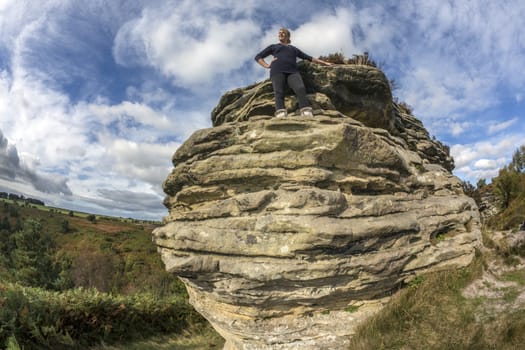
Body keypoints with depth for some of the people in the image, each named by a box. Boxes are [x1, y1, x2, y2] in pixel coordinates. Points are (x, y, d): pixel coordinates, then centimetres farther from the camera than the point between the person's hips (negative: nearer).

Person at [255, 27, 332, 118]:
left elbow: (309, 58, 35)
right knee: (279, 93, -26)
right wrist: (267, 66, 7)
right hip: (277, 71, -1)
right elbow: (258, 57, 25)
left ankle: (308, 116, -45)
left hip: (292, 72, 1)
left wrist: (324, 62, 29)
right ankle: (281, 116, -46)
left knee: (301, 90, -28)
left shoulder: (294, 49, 38)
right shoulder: (273, 47, 31)